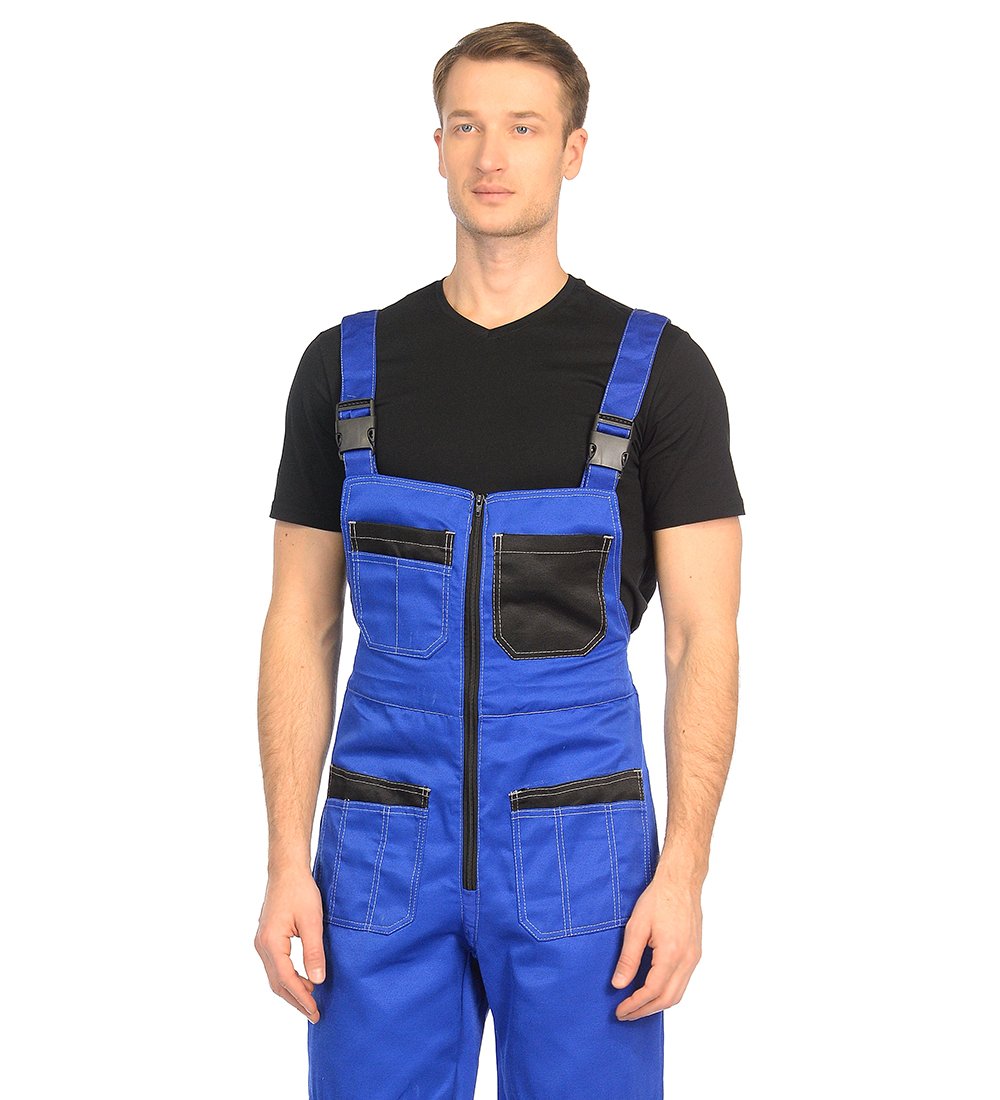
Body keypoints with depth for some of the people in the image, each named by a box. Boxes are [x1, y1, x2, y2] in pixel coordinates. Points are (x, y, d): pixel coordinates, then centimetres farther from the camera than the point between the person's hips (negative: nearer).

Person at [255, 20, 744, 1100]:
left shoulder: (656, 371, -2)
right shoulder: (347, 366, 5)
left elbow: (704, 636, -3)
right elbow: (300, 627, 6)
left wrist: (684, 871, -11)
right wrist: (286, 863, -1)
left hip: (577, 853, -1)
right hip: (387, 855, 2)